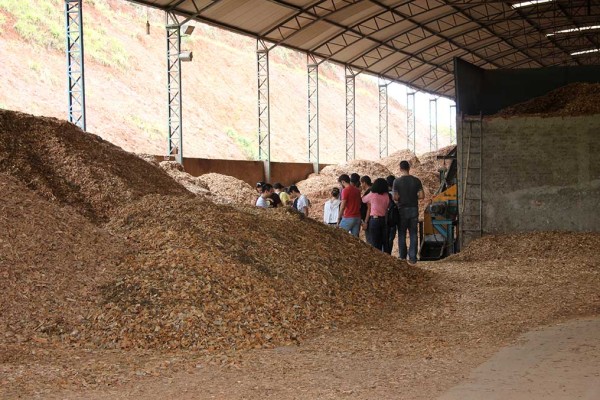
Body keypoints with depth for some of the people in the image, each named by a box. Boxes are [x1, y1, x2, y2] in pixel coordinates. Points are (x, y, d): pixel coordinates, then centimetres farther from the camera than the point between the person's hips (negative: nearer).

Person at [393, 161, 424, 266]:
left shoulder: (397, 181, -9)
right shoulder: (416, 180, -1)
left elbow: (395, 197, -12)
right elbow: (422, 196, -3)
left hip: (402, 210, -2)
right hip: (414, 210, 2)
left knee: (402, 234, 8)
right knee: (413, 235, 6)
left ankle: (402, 257, 10)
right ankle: (412, 258, 3)